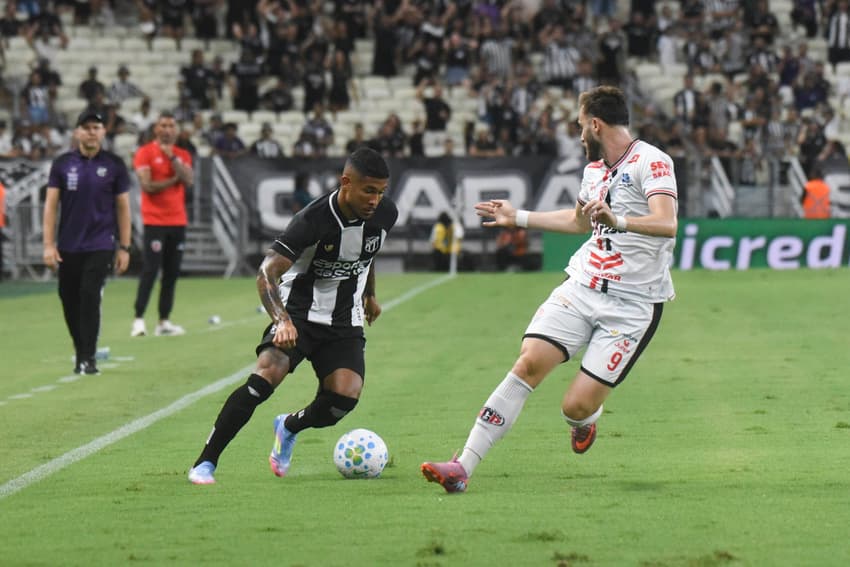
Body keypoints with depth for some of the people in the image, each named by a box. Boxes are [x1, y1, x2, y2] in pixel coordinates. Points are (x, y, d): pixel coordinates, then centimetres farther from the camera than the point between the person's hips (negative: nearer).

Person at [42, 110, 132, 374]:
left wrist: (124, 247, 0)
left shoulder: (114, 165, 2)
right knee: (69, 300, 6)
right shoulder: (62, 164, 3)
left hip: (100, 246, -2)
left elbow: (123, 207, 4)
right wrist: (49, 245, -5)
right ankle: (80, 350, 24)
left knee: (90, 298, -12)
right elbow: (51, 204, 2)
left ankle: (87, 359, -7)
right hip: (68, 246, 2)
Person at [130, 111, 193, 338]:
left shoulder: (183, 155, 13)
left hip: (178, 221, 5)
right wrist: (174, 180, -6)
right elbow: (147, 186, -12)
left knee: (172, 272, 4)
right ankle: (138, 320, -9)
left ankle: (164, 322, 8)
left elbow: (188, 179, -4)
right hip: (155, 221, -5)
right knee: (150, 270, -11)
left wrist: (172, 157, -9)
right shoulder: (145, 153, -2)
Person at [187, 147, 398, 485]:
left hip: (345, 323, 4)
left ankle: (289, 427, 17)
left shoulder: (385, 215, -6)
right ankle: (205, 463, -18)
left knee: (345, 397, -19)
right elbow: (266, 274, -27)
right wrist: (282, 321, -42)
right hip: (299, 314, -4)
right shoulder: (313, 220, -23)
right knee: (267, 374, -28)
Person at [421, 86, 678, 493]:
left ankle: (585, 421, 31)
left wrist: (617, 220, -43)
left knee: (578, 406, -10)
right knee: (529, 363, -15)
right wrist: (518, 218, 41)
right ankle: (463, 466, -17)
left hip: (633, 303, -6)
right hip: (582, 286, 6)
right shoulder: (594, 168, 15)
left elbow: (667, 224, -27)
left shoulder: (651, 162, -11)